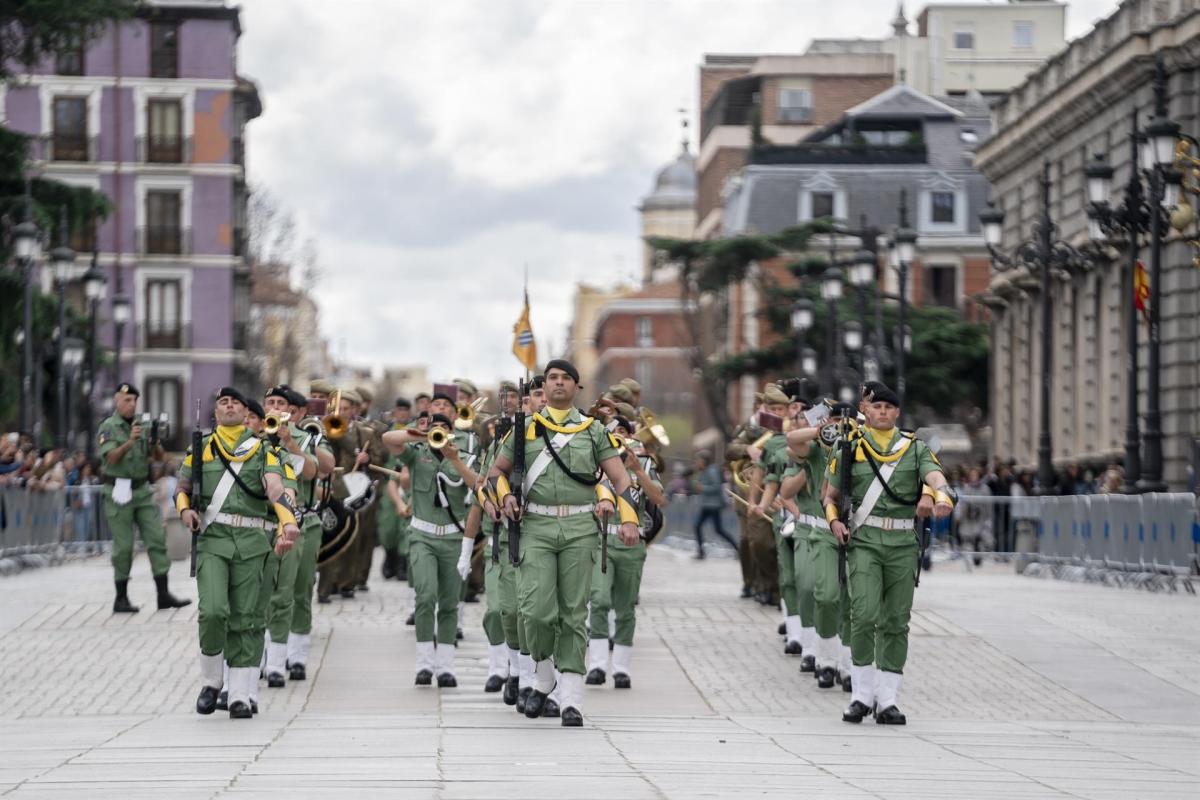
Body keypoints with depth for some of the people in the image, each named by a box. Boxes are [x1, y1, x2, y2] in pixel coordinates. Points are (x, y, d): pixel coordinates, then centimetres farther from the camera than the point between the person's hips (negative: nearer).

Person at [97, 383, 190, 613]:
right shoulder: (108, 428, -4)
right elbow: (111, 457, -18)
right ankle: (121, 598, 6)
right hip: (119, 492, -5)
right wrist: (129, 442, -34)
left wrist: (155, 441, -15)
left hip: (143, 490, 5)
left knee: (157, 539, -3)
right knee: (123, 546, -2)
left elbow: (158, 456, 7)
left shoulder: (142, 425, 12)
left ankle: (164, 594, -2)